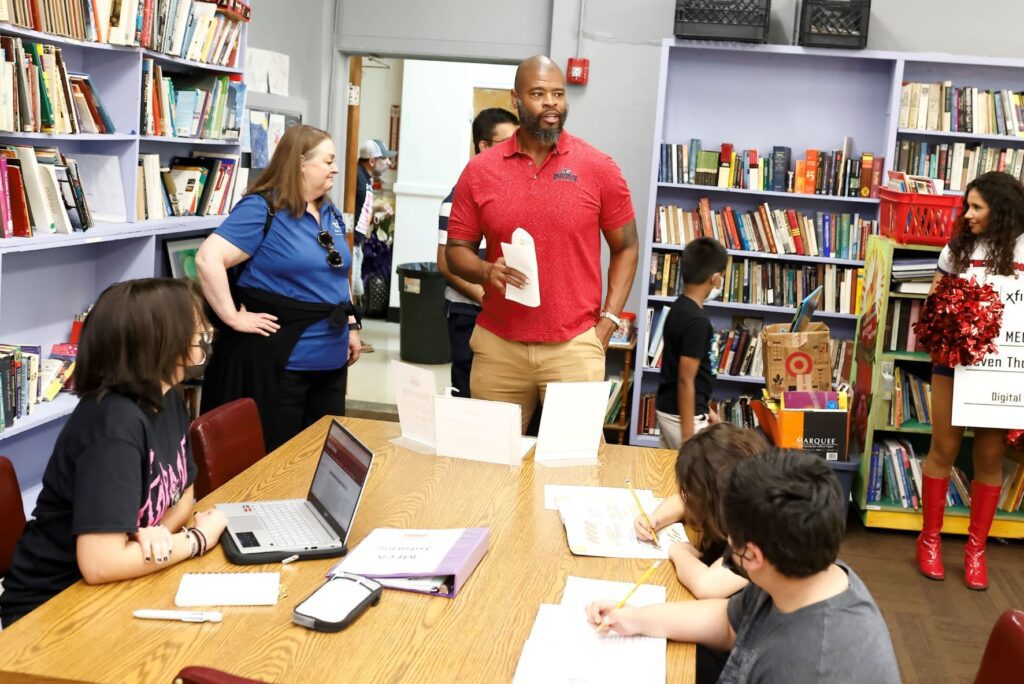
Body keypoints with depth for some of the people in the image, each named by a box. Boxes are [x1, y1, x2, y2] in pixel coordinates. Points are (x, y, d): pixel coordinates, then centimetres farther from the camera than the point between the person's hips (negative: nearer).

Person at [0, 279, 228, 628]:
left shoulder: (168, 401, -1)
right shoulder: (115, 424, -28)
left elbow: (184, 491, 10)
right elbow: (100, 564, -34)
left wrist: (160, 531, -13)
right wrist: (199, 537, -19)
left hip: (114, 588, 8)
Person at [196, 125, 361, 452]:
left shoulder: (329, 213, 12)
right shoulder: (262, 208, -14)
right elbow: (208, 258, -23)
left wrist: (351, 326, 17)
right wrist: (234, 318, -22)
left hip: (330, 360, 8)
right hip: (279, 360, -8)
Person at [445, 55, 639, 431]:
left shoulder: (599, 168, -1)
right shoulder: (480, 170, 2)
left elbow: (626, 248, 7)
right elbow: (456, 250, 8)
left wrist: (608, 321, -2)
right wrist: (487, 271, -13)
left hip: (575, 347, -1)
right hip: (498, 346, 2)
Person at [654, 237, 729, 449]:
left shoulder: (678, 308, 7)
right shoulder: (697, 321, -21)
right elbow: (685, 381, -22)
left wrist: (705, 408, 23)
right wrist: (688, 436, -20)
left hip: (667, 408, 9)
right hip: (683, 415, -9)